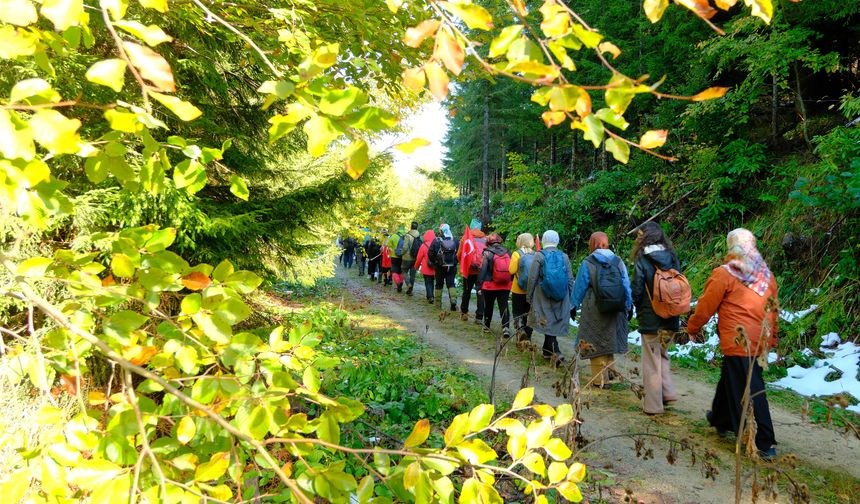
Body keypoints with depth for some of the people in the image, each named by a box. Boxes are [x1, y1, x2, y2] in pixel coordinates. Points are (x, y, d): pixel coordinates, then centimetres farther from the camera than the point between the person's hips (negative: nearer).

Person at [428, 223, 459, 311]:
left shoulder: (436, 241, -9)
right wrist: (455, 263, 12)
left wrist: (434, 262, 7)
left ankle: (438, 303, 16)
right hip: (452, 267, 2)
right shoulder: (455, 241, -1)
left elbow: (430, 253, -7)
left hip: (440, 267, -1)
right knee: (451, 284, 8)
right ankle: (453, 300, -12)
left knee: (439, 284, 10)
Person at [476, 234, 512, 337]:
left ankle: (486, 325, 29)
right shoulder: (507, 252, 2)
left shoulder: (487, 253, -9)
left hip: (490, 285, -2)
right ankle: (506, 327, -12)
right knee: (504, 306, 3)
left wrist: (479, 286, -4)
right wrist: (511, 282, 15)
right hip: (505, 286, 2)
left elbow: (482, 270, -9)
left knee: (488, 306, 16)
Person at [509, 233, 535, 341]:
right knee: (528, 313, 14)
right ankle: (528, 336, 17)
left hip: (518, 289, -3)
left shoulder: (517, 254, -11)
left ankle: (520, 328, -13)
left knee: (517, 312, 10)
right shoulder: (535, 254, -4)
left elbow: (512, 270, -14)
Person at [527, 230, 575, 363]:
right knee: (554, 322, 14)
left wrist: (529, 296, 3)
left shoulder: (539, 256, -6)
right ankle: (547, 351, 25)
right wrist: (570, 299, 14)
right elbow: (570, 280, 5)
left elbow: (532, 278, -7)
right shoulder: (564, 257, 3)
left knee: (548, 323, 1)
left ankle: (556, 351, -13)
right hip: (561, 298, 3)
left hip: (543, 297, -3)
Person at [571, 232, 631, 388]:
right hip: (615, 310, 4)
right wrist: (629, 305, 12)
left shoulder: (587, 263, -9)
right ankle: (610, 370, 25)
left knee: (596, 343, 4)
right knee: (609, 338, 19)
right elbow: (626, 285, 3)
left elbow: (579, 287, -4)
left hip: (594, 311, -3)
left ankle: (600, 379, 7)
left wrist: (574, 305, 7)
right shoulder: (618, 261, 0)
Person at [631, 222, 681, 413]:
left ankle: (653, 405, 13)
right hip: (671, 319, 5)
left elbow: (637, 291, -13)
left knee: (652, 362, 5)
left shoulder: (642, 260, -15)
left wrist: (638, 307, 7)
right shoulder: (672, 257, 1)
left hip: (651, 319, -5)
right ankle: (668, 392, 21)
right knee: (662, 354, 24)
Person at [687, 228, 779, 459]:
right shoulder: (766, 274, 8)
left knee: (749, 392, -1)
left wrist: (693, 328, 10)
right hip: (760, 341, 7)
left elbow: (706, 306, -5)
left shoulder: (725, 274, -11)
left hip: (738, 342, -7)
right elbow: (772, 308, 14)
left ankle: (764, 444, 2)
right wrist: (771, 337, 25)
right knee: (730, 380, 22)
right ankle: (721, 419, 36)